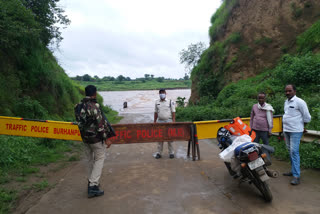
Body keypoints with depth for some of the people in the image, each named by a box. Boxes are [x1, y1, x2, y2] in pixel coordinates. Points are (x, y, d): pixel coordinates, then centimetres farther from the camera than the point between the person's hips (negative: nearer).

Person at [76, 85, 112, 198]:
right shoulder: (94, 106, -21)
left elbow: (80, 120, 12)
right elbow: (100, 124, -20)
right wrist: (106, 139, -14)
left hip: (84, 137, 7)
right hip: (96, 138, -7)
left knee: (90, 160, 19)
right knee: (99, 159, 4)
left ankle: (91, 182, 30)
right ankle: (93, 186, 0)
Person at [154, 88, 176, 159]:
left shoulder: (170, 102, -2)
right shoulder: (157, 102, 9)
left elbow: (173, 112, -3)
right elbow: (156, 113, 13)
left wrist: (173, 122, -11)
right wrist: (154, 122, 10)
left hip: (168, 121, -3)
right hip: (160, 121, 3)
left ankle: (171, 153, 13)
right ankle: (159, 153, 13)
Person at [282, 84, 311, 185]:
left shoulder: (299, 102, -12)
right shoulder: (286, 102, 12)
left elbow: (307, 117, -8)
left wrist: (303, 127, 3)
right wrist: (285, 128, 17)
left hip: (295, 131, -8)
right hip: (286, 130, 8)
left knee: (294, 151, -11)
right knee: (290, 151, 15)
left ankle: (296, 176, -6)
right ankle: (293, 170, 28)